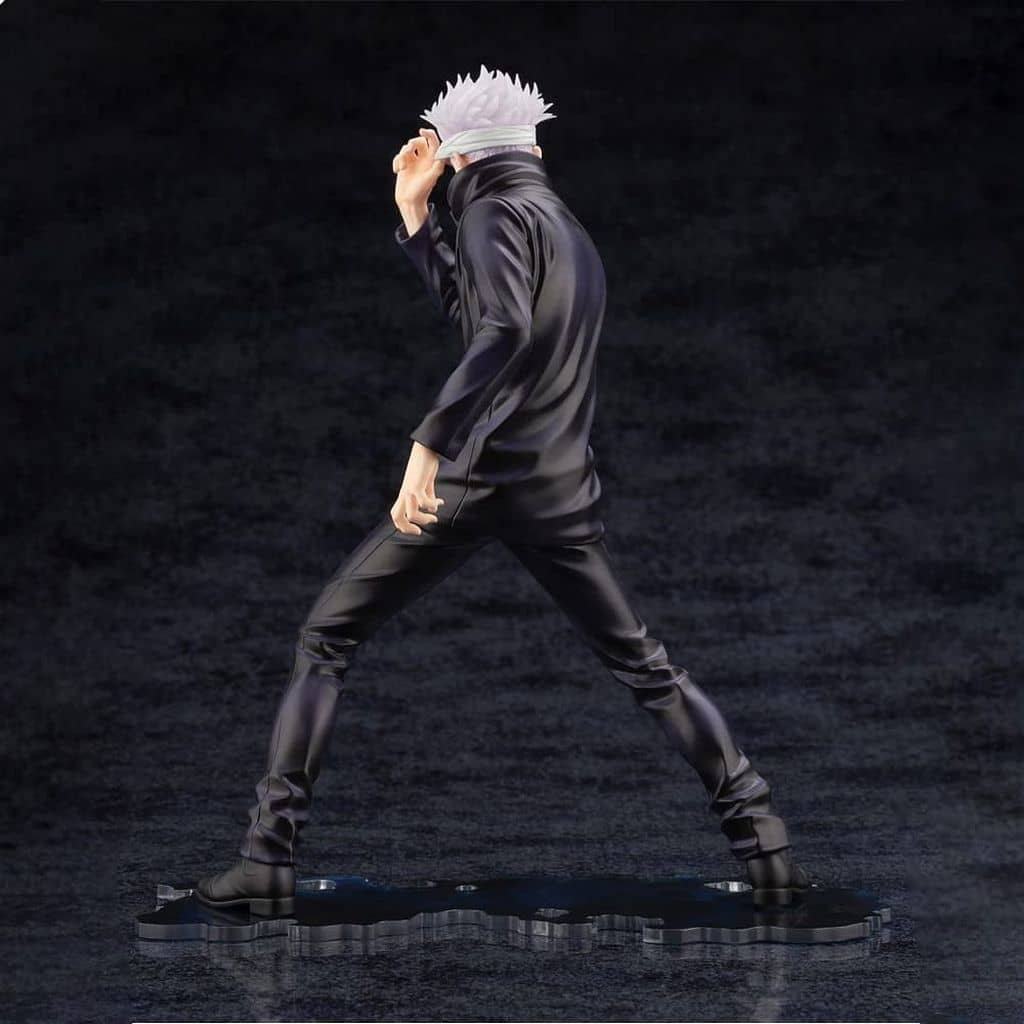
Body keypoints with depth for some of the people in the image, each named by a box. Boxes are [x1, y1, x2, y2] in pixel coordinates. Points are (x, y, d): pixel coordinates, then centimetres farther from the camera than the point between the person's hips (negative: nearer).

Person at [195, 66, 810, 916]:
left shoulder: (496, 212, -7)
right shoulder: (572, 233, 18)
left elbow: (502, 330, -26)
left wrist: (430, 442, -33)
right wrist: (413, 217, 28)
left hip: (475, 479, -7)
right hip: (562, 490, 7)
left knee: (326, 643, 5)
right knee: (642, 663, 17)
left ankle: (270, 861, 0)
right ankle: (764, 842, 10)